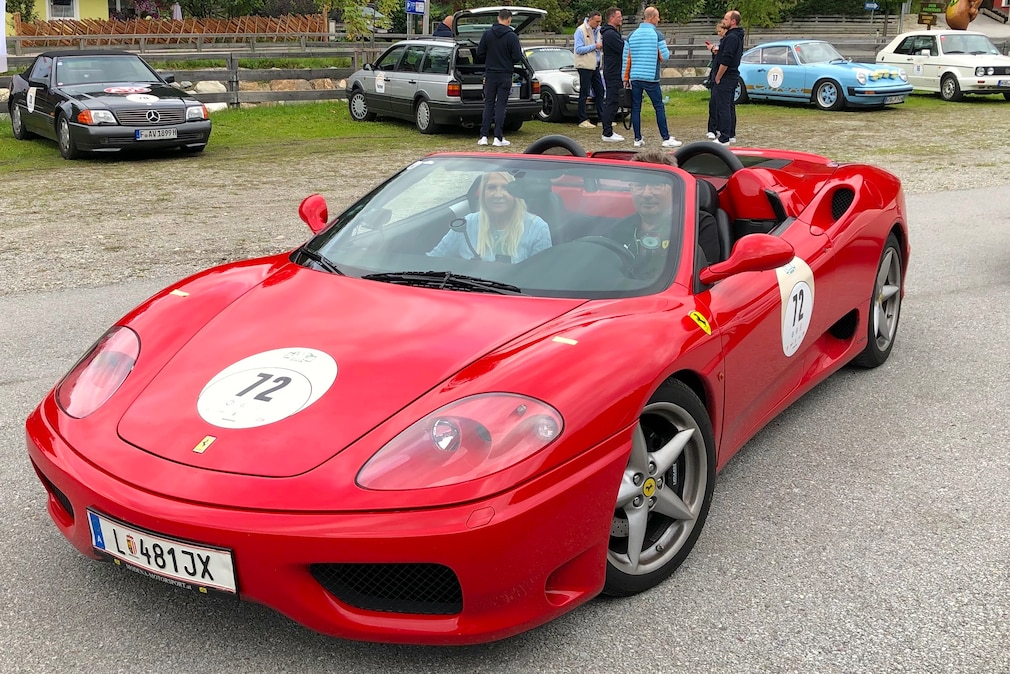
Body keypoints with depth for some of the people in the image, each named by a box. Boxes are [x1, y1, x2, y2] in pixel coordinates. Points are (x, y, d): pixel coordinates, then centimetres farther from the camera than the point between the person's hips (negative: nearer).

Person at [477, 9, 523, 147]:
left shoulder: (487, 34, 0)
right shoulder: (512, 36, -10)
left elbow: (480, 54, 0)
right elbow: (517, 58, -10)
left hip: (490, 74, 3)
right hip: (505, 75, -2)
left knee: (488, 104, 8)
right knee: (501, 105, 2)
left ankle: (484, 136, 4)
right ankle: (498, 137, 0)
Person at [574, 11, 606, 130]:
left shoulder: (597, 30, 13)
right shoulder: (580, 31, -10)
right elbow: (578, 49, -16)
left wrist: (602, 46, 0)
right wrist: (594, 46, -19)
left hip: (595, 66, 8)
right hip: (585, 66, -8)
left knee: (599, 92, 8)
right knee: (584, 93, -3)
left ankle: (602, 119, 14)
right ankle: (583, 120, 1)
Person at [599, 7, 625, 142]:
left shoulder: (612, 32, 18)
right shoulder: (609, 34, -17)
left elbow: (622, 44, 15)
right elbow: (624, 49, -21)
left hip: (614, 72, 11)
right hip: (613, 73, -11)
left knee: (611, 102, 13)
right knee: (612, 102, -9)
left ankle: (608, 131, 19)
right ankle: (607, 134, -8)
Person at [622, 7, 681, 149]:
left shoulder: (632, 35, 8)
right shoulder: (657, 35, -6)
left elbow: (626, 58, 8)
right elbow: (665, 57, -7)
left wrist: (626, 77, 15)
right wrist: (664, 47, 15)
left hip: (635, 77, 4)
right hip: (651, 77, -4)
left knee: (636, 108, 8)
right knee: (659, 107, 3)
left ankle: (638, 139, 8)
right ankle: (666, 138, 3)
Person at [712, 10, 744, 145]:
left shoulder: (731, 37, -18)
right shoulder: (738, 37, 14)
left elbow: (725, 61, -23)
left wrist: (718, 78, -16)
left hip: (726, 78, -11)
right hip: (733, 76, 11)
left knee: (723, 107, -8)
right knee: (730, 106, 16)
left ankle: (724, 138, -8)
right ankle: (731, 135, 24)